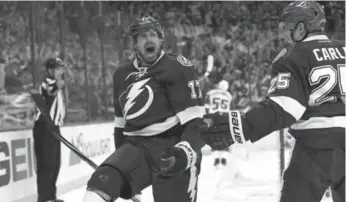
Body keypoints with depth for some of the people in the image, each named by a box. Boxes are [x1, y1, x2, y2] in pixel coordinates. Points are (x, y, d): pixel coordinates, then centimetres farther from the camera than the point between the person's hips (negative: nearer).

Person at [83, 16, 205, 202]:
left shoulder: (178, 68, -3)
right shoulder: (122, 76, 16)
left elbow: (196, 118, -9)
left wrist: (185, 152, -25)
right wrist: (121, 160, 24)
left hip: (171, 150, -4)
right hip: (136, 147, 4)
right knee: (103, 181, -22)